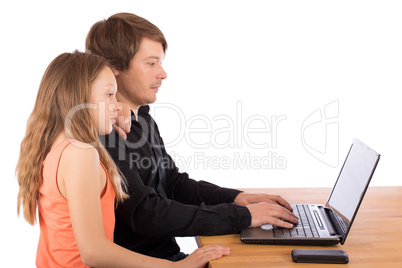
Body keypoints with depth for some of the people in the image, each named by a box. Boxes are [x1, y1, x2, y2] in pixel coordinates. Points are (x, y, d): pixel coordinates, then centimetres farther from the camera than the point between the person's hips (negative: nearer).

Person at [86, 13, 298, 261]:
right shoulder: (104, 133, -20)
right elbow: (146, 215, -24)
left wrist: (236, 198, 1)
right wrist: (241, 216, -20)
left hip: (168, 254, 8)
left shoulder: (142, 119, 11)